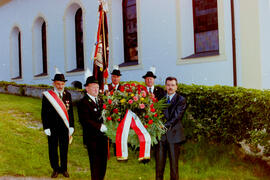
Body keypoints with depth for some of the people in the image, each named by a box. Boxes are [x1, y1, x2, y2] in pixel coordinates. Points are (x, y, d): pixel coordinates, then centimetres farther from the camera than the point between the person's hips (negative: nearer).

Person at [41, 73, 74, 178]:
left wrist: (71, 127, 5)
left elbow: (70, 112, 9)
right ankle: (55, 169, 24)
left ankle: (64, 169, 25)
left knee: (64, 149, 9)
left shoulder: (67, 95, 5)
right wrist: (46, 128, -7)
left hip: (64, 127, 2)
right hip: (52, 127, -2)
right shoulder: (47, 96, -4)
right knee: (53, 149, 8)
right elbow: (44, 113, -3)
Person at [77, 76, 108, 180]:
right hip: (92, 138, -7)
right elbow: (85, 121, -19)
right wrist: (100, 127, -21)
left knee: (103, 161, 12)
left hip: (102, 136, 7)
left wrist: (106, 126, 1)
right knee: (95, 163, 0)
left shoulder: (100, 100, 15)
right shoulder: (83, 103, -10)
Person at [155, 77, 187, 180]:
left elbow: (176, 117, -8)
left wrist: (165, 126, -19)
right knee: (159, 161, 6)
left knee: (174, 162, 1)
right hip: (161, 134, 3)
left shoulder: (181, 100, 2)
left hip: (173, 134, -3)